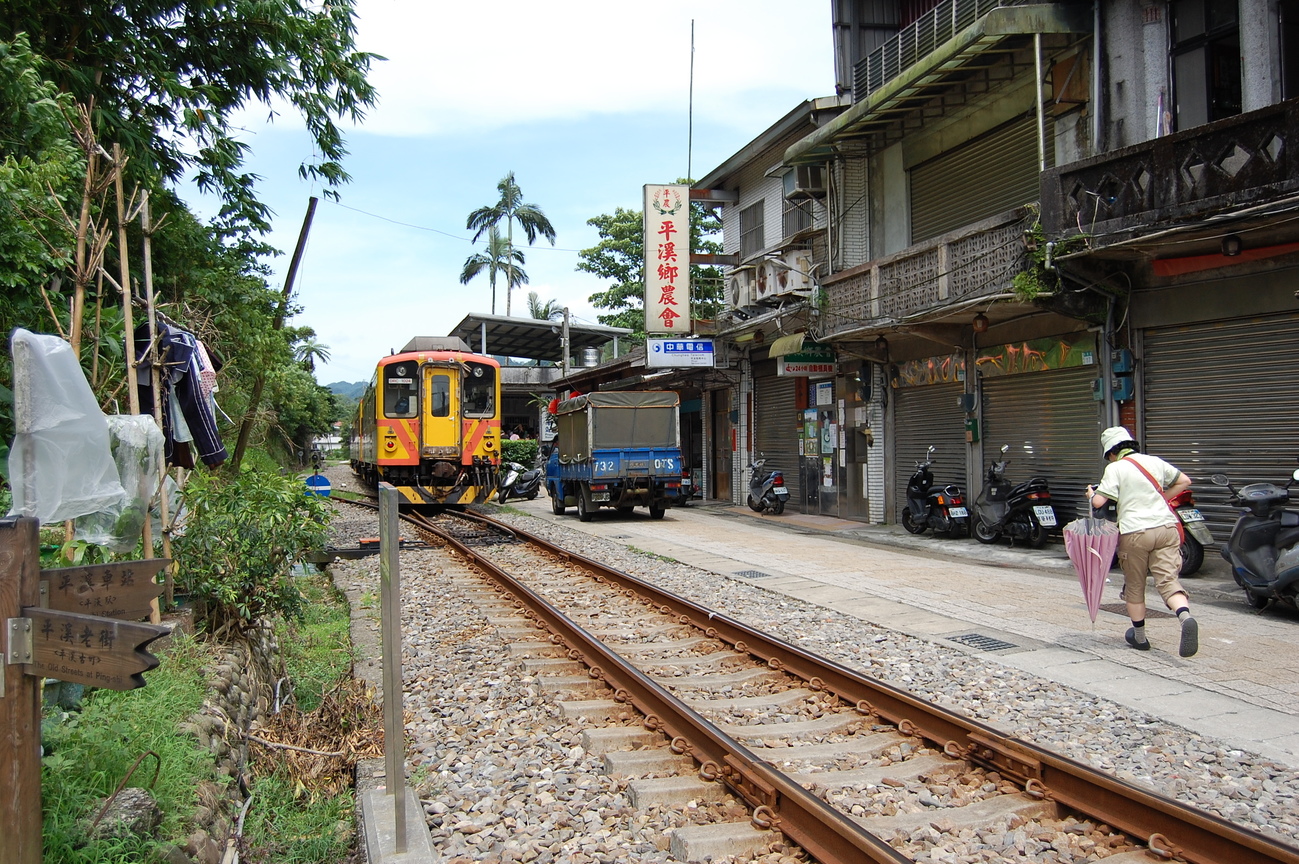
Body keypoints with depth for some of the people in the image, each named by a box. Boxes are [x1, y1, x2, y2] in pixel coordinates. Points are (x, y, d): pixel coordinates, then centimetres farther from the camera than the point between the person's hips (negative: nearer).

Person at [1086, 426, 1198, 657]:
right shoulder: (1155, 461, 13)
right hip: (1166, 527, 4)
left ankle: (1139, 637, 24)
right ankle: (1186, 617, -31)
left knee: (1134, 587, 12)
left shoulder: (1115, 468, -2)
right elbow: (1184, 481, 24)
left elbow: (1098, 502, -9)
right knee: (1167, 580, -2)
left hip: (1135, 532, -4)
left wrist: (1090, 493, 12)